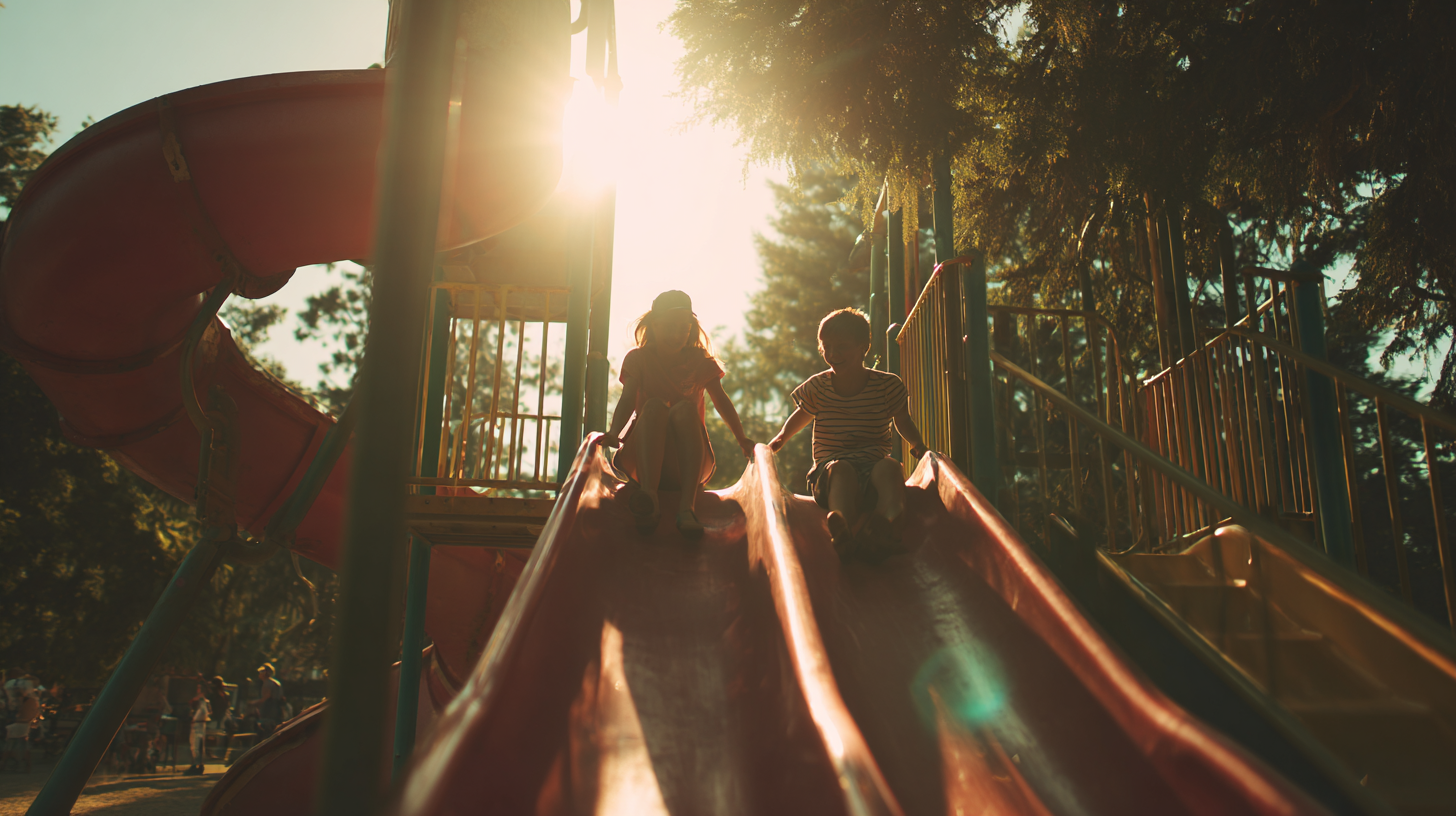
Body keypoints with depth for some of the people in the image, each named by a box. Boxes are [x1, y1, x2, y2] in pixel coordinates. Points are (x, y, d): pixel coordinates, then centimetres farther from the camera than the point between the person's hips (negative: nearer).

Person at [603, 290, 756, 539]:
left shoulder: (701, 362, 8)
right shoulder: (638, 359, 5)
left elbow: (722, 401, 3)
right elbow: (627, 400, -10)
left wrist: (742, 439, -13)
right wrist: (614, 433, -30)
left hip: (686, 462, 1)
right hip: (644, 458, 0)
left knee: (686, 408, -29)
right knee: (654, 405, -28)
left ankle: (687, 505, -47)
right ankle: (649, 495, -51)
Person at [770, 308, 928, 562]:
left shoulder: (887, 385, 4)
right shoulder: (817, 387, 7)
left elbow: (902, 420, 19)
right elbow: (801, 416, 26)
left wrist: (917, 444, 3)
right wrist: (783, 436, 11)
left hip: (873, 467, 0)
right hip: (830, 470, 0)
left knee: (889, 467, -35)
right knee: (841, 470, -37)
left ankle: (885, 521, -66)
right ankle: (845, 533, -66)